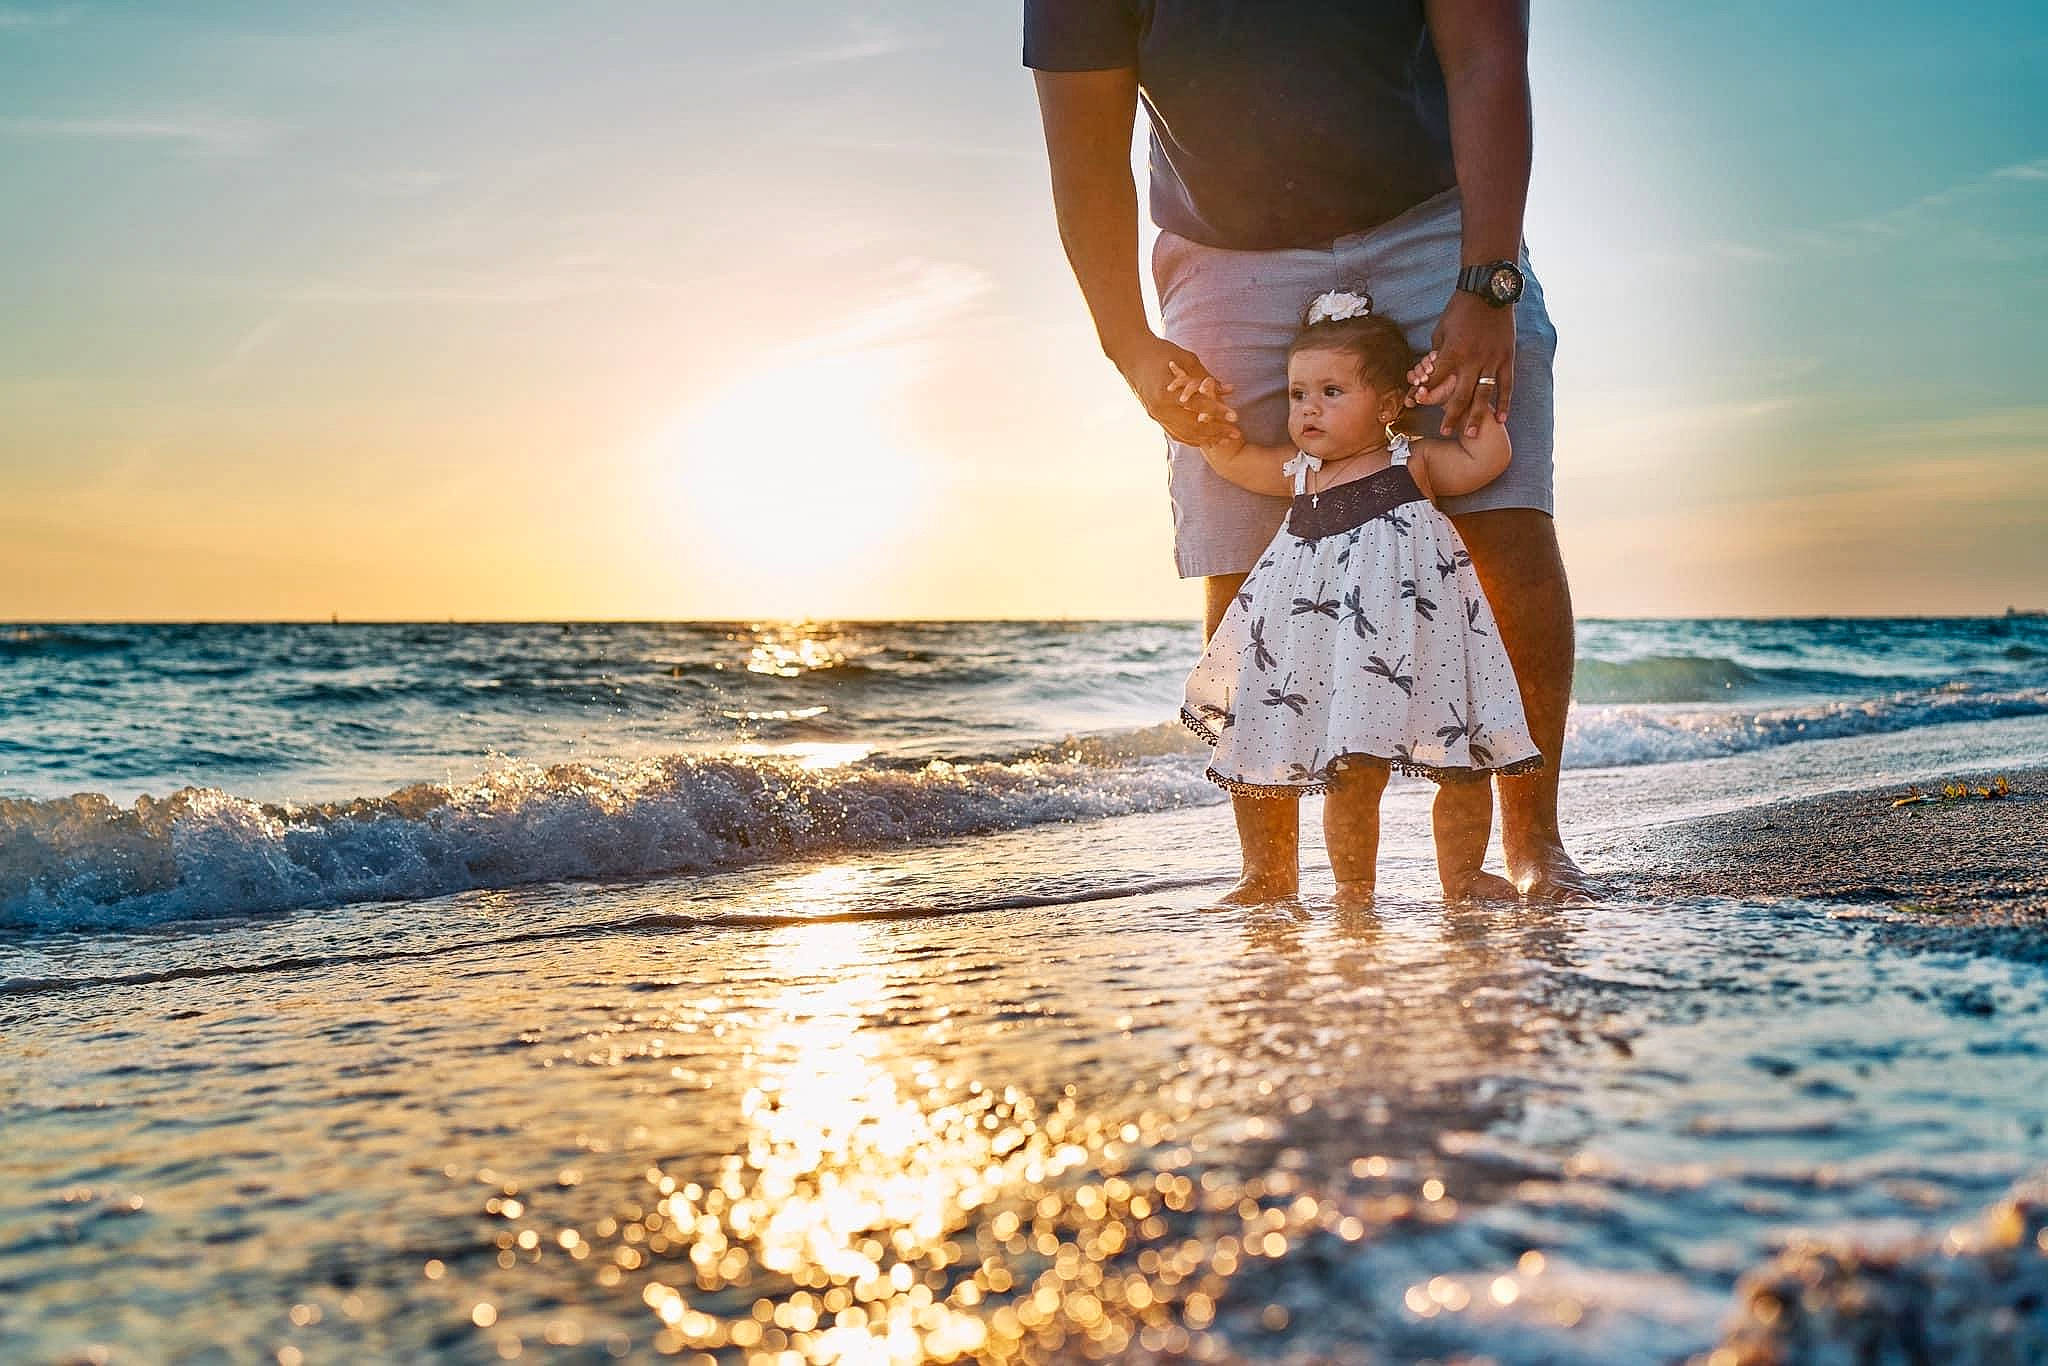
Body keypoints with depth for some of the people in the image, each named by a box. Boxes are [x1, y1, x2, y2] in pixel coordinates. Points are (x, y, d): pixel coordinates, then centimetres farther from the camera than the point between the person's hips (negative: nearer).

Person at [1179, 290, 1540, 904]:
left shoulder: (1411, 462, 4)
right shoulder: (1301, 471, 12)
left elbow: (1489, 456, -3)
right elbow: (1231, 456, 22)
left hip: (1415, 639, -2)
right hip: (1335, 653, 2)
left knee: (1463, 765, 3)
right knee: (1351, 775, 2)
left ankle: (1462, 873, 20)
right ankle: (1352, 884, 16)